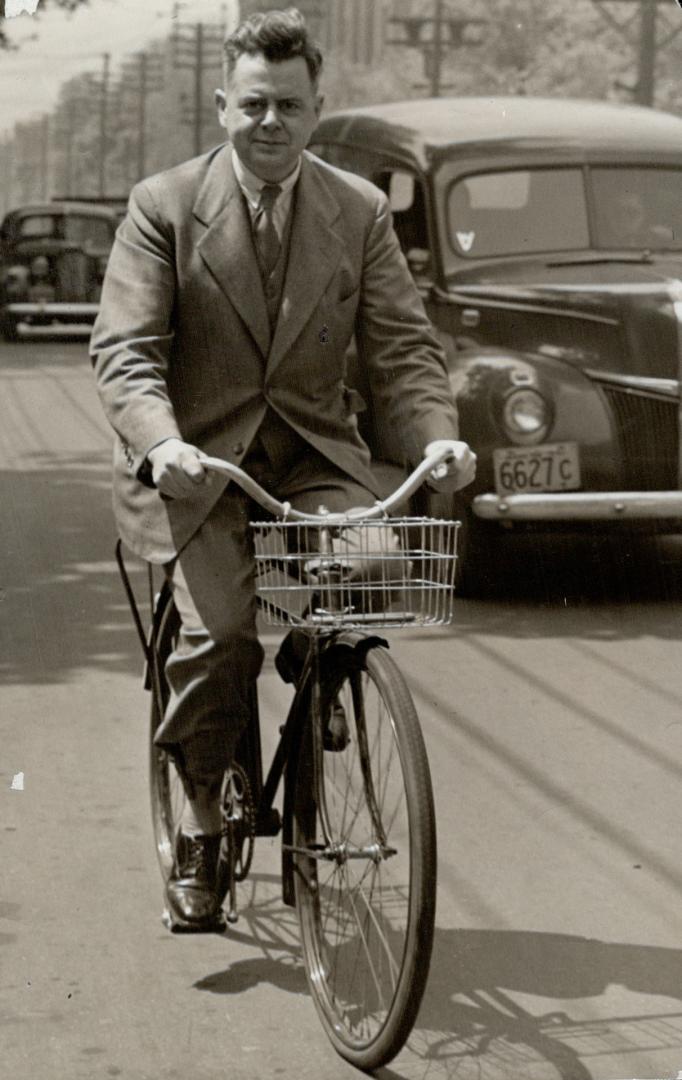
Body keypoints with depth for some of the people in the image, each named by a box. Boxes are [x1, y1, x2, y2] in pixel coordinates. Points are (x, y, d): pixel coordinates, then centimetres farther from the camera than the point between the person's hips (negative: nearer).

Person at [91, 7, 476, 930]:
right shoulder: (164, 205, -1)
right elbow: (125, 349, -8)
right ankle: (200, 821, 4)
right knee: (222, 631, -23)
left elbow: (403, 345, 4)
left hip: (316, 458, 2)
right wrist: (161, 442, -27)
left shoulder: (361, 211, 7)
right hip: (195, 465, -2)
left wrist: (436, 436, -16)